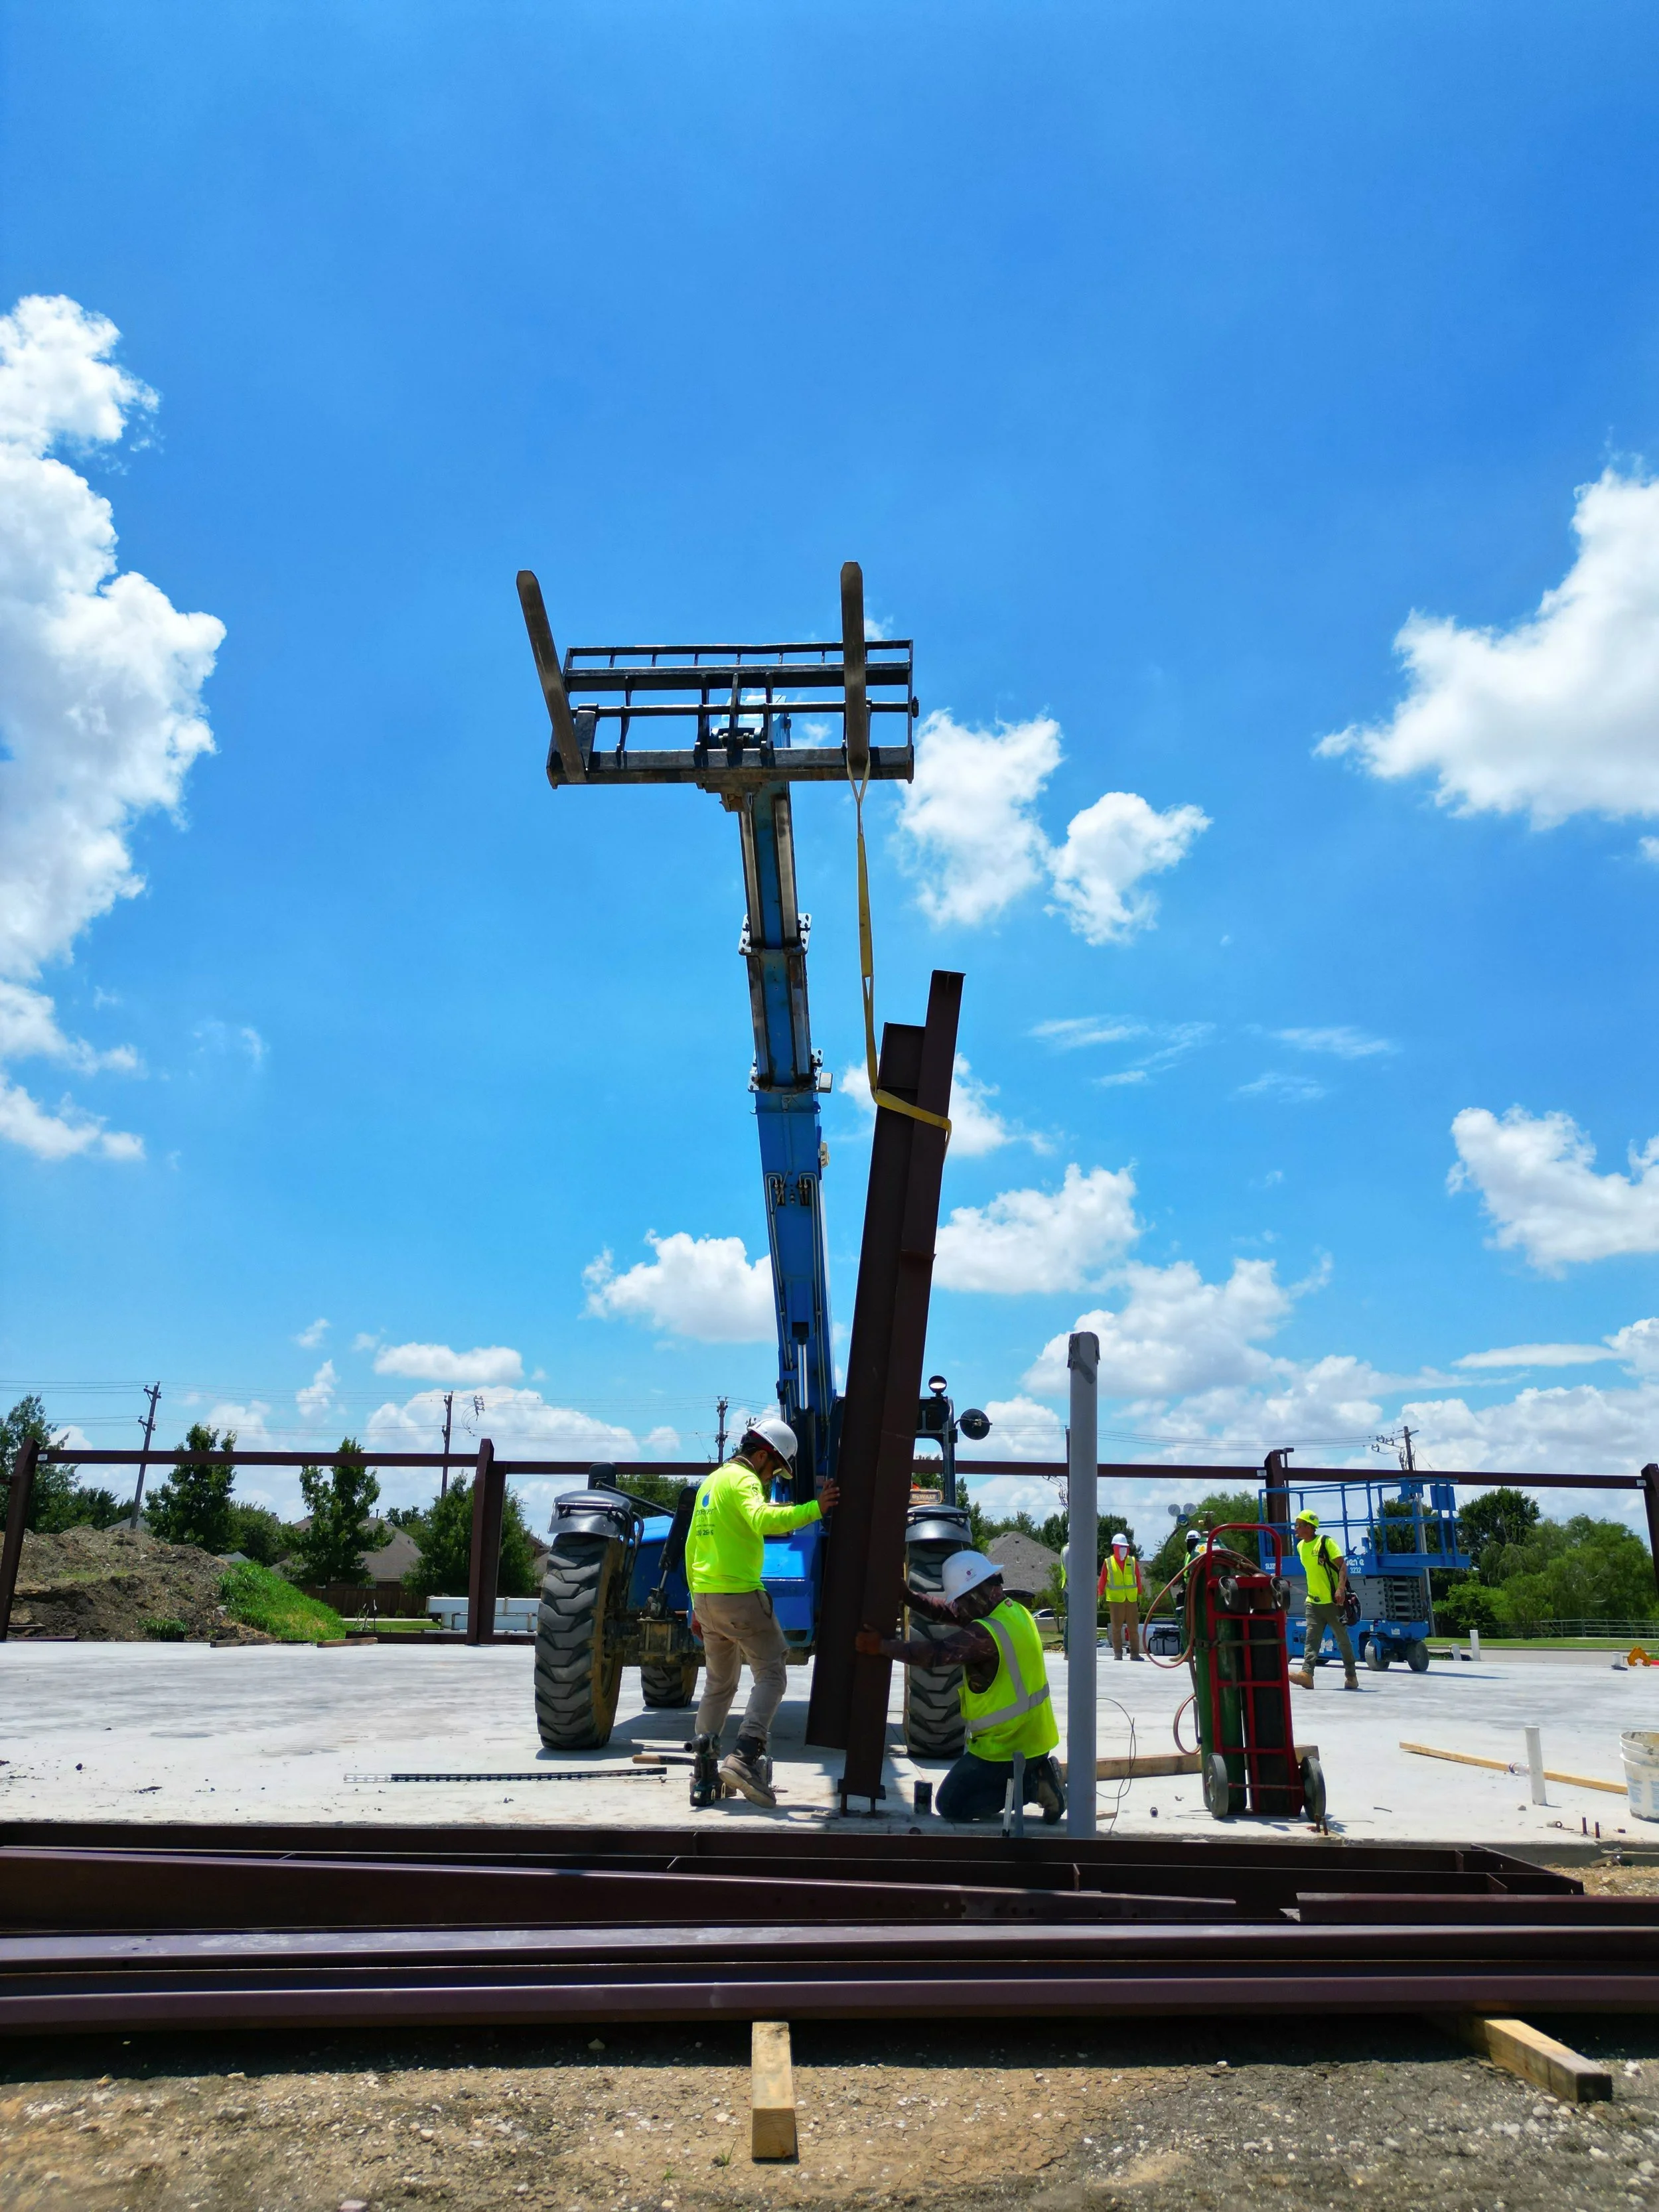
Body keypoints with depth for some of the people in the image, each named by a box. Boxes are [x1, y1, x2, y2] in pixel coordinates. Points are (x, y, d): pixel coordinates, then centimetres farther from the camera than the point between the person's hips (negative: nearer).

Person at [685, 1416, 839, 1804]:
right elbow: (763, 1520, -30)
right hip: (739, 1596, -9)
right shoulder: (743, 1480, -9)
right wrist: (814, 1509, -30)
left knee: (719, 1683, 18)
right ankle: (745, 1757, -19)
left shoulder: (710, 1481, 20)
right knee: (771, 1674, -6)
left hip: (705, 1597, 9)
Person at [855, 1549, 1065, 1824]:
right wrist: (906, 1594, -4)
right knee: (971, 1786, 28)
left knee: (949, 1806, 3)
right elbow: (945, 1612, 5)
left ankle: (1032, 1786, -4)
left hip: (1006, 1746, -9)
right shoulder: (1014, 1611, 3)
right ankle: (1037, 1773, 10)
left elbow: (933, 1654, -29)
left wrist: (881, 1645, -21)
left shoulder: (987, 1633, -26)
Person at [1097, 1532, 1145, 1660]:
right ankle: (1117, 1653, 9)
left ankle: (1135, 1653, 8)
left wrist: (1140, 1596, 7)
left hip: (1131, 1600, 2)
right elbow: (1102, 1580, 3)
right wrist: (1100, 1596, 2)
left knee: (1134, 1627, 2)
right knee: (1116, 1628, 3)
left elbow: (1138, 1579, 9)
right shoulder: (1108, 1563, 2)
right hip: (1115, 1600, -2)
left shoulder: (1133, 1561, 6)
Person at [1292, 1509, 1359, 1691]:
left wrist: (1341, 1589, -28)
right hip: (1313, 1601, 6)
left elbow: (1342, 1564, -17)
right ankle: (1307, 1674, -15)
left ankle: (1351, 1676, 18)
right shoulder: (1300, 1546, 10)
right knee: (1311, 1639, -6)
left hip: (1333, 1601, -6)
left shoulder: (1325, 1542, -11)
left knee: (1343, 1640, 6)